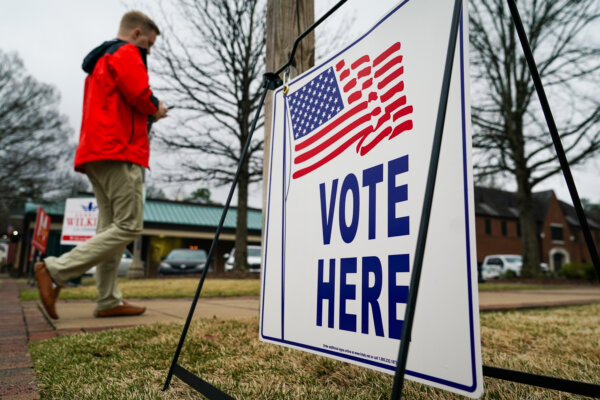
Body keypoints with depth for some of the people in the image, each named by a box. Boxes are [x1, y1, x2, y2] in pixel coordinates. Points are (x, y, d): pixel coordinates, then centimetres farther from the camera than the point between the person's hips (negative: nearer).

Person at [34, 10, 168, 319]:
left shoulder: (99, 61, 30)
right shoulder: (127, 54, 1)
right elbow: (139, 94, -15)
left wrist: (148, 115, 18)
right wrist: (155, 109, 6)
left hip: (95, 154, 10)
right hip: (119, 153, -10)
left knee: (110, 227, 5)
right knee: (129, 226, -11)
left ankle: (109, 301, 5)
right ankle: (55, 270, -13)